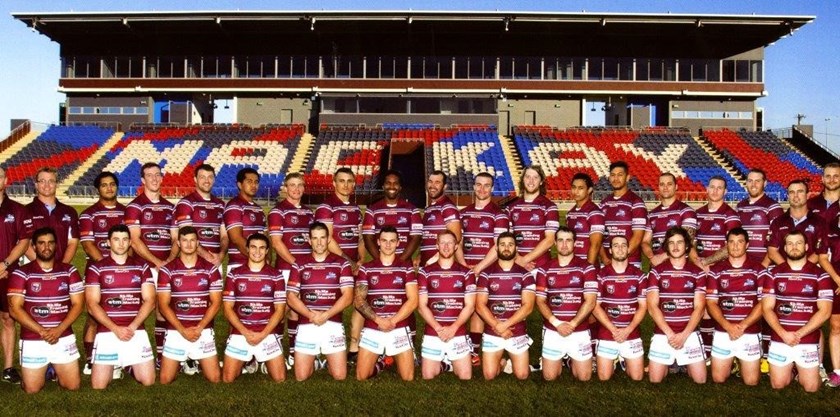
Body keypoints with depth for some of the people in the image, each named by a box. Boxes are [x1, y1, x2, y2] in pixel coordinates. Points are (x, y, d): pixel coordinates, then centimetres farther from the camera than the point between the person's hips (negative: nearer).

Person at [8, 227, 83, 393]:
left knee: (73, 386, 1)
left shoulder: (69, 271, 3)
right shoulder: (21, 274, -3)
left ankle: (55, 369, 32)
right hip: (32, 340, -1)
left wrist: (59, 330, -14)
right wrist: (42, 331, -17)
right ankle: (44, 370, 32)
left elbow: (78, 304, 0)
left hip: (64, 338, 1)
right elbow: (15, 309, -8)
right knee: (32, 390, 0)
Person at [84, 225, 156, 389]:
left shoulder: (142, 267, 8)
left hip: (137, 332, 1)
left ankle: (131, 367, 28)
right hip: (107, 332, -1)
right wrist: (115, 329, -14)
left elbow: (150, 301, 2)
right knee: (98, 386, -4)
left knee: (148, 382, -2)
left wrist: (132, 327, -12)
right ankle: (114, 368, 26)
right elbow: (92, 305, -3)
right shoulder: (96, 268, 3)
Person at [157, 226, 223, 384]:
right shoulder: (167, 270, 0)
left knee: (215, 378, -2)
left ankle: (200, 363, 29)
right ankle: (179, 364, 29)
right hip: (175, 331, 0)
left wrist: (199, 328, -12)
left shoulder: (211, 269, 2)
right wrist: (183, 330, -13)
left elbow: (216, 302, 0)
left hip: (204, 331, 0)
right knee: (165, 380, -2)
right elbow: (163, 304, -4)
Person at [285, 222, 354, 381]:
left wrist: (325, 315, -15)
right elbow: (291, 296, 1)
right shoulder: (299, 263, 6)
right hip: (306, 325, 1)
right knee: (301, 377, -1)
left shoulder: (341, 263, 3)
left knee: (339, 376, -3)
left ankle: (328, 359, 29)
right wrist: (311, 315, -13)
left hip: (333, 325, -1)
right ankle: (313, 361, 31)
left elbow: (348, 296, -4)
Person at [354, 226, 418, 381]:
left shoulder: (407, 268, 3)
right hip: (372, 329, 1)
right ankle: (380, 362, 29)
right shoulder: (366, 268, 4)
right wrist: (378, 319, -16)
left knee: (408, 378, -3)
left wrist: (393, 321, -14)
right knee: (361, 377, -3)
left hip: (399, 329, -1)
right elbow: (359, 300, -2)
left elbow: (413, 300, -4)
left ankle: (394, 360, 30)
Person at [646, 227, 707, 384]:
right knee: (655, 379, -3)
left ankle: (684, 363, 30)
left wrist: (684, 335, -13)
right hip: (662, 333, 0)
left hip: (690, 333, 1)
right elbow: (652, 306, -5)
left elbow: (699, 308, -2)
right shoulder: (656, 272, 0)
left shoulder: (698, 273, 3)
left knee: (700, 379, -2)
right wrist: (670, 334, -14)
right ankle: (669, 363, 29)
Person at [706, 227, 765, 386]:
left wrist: (742, 326, -15)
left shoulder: (758, 270, -1)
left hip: (750, 333, -1)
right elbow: (711, 303, -2)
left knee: (751, 381, 3)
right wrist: (728, 326, -16)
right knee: (718, 379, 4)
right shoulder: (716, 270, 2)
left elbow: (763, 303, -5)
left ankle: (741, 363, 34)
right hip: (722, 332, 1)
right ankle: (731, 363, 35)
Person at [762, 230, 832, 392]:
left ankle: (799, 371, 32)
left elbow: (824, 311, -7)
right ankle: (790, 370, 35)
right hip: (779, 340, 1)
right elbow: (767, 308, -2)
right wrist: (784, 334, -16)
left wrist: (799, 334, -15)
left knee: (811, 387, 1)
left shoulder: (820, 275, -1)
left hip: (808, 341, -1)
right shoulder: (774, 274, 2)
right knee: (778, 385, 4)